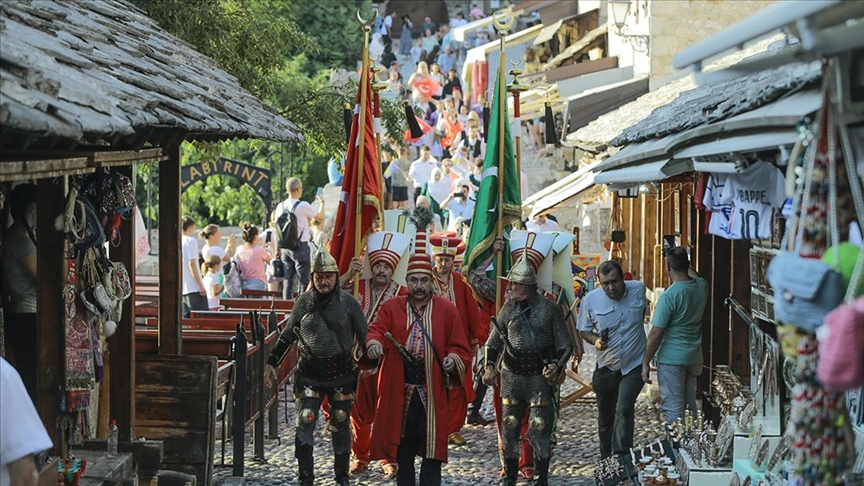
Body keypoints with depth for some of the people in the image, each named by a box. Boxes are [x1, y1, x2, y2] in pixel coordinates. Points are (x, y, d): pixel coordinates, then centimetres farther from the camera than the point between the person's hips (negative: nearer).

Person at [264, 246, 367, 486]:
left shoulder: (348, 302, -2)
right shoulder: (303, 302, 3)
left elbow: (364, 336, 2)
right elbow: (287, 335, 12)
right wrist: (272, 363, 11)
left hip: (342, 374, -1)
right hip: (309, 373, 1)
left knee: (340, 425, 10)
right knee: (305, 422, -8)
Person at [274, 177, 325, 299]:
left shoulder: (280, 206, 4)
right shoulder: (303, 206, -13)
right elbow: (320, 218, 0)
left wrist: (278, 250, 17)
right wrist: (321, 203, 18)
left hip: (285, 247, 6)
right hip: (301, 247, -6)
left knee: (288, 280, 10)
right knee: (304, 280, 0)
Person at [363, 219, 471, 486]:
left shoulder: (447, 310, 4)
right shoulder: (391, 307, 7)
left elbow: (461, 348, 4)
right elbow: (376, 329, -9)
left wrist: (454, 358, -17)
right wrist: (374, 343, -32)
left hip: (433, 393, -1)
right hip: (400, 393, 1)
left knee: (432, 452, 0)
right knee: (403, 451, 11)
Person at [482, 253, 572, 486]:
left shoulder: (549, 309, -4)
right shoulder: (508, 309, 4)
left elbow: (564, 345, 0)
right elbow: (494, 340, 8)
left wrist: (556, 365, -17)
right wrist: (490, 366, -7)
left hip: (540, 378, -3)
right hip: (511, 377, 3)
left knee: (539, 431, -3)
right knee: (509, 428, 7)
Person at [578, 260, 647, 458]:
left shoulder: (638, 289, -7)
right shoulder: (590, 300, -11)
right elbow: (584, 329, 2)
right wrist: (595, 340, -19)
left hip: (634, 365, -1)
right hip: (606, 367, 1)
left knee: (624, 410, -20)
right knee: (605, 417, 13)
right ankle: (606, 461, 29)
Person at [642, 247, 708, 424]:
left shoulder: (669, 296, -20)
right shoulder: (701, 286, -1)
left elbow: (656, 334, -17)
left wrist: (646, 362, -9)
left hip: (671, 358, -7)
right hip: (694, 358, 7)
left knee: (673, 409, -2)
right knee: (690, 406, 18)